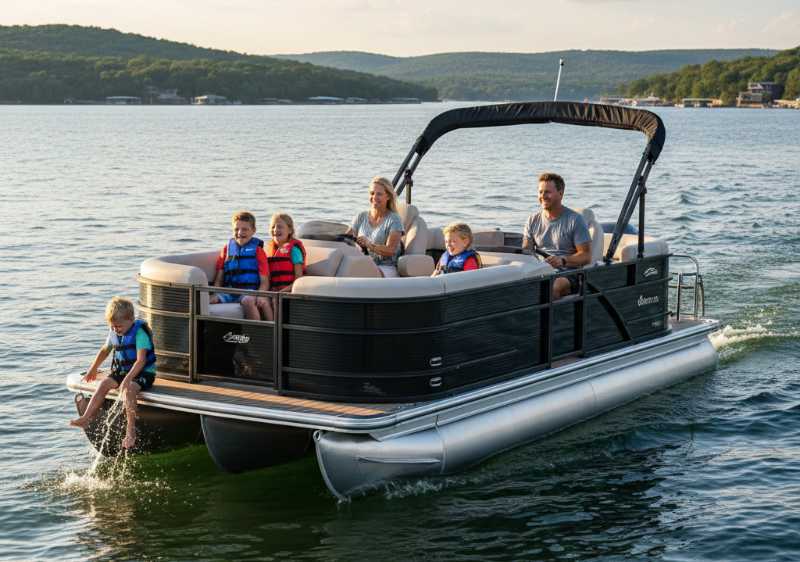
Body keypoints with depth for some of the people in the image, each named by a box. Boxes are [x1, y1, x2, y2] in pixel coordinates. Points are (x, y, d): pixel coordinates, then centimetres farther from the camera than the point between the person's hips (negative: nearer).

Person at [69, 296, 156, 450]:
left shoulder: (139, 332, -17)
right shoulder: (114, 333, 6)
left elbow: (141, 360, -25)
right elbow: (105, 350, 26)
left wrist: (127, 379, -35)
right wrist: (93, 369, 31)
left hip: (143, 373, -7)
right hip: (122, 371, 7)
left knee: (128, 390, -33)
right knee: (104, 383, -17)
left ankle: (131, 431, -31)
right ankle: (86, 418, -18)